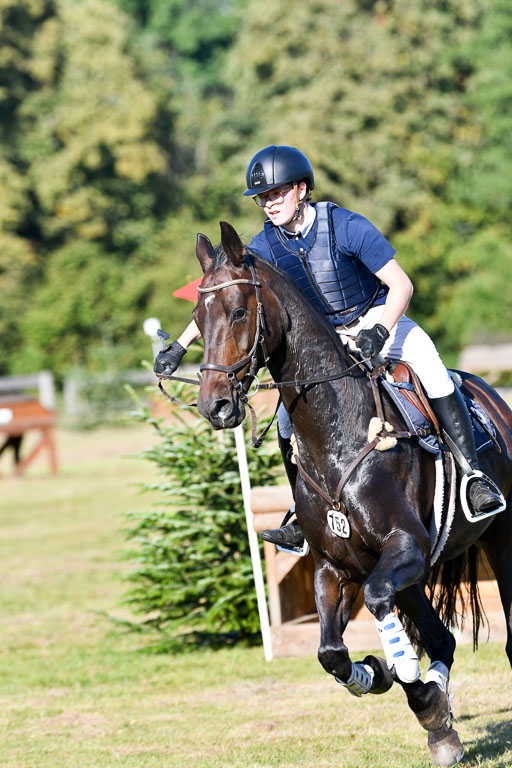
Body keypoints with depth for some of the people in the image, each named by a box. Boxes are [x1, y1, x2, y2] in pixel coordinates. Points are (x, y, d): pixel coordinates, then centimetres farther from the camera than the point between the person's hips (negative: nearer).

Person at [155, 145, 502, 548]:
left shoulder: (346, 226, -23)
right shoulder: (266, 246, -9)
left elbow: (401, 285, -25)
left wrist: (379, 332, -42)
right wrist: (179, 347, -9)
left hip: (380, 319, -4)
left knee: (429, 365, -31)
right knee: (289, 419, -10)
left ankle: (473, 474, -26)